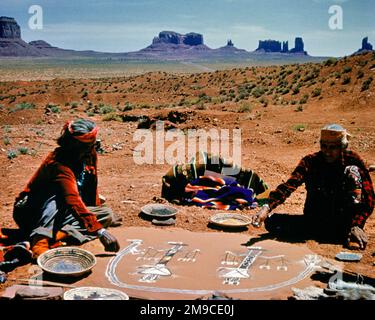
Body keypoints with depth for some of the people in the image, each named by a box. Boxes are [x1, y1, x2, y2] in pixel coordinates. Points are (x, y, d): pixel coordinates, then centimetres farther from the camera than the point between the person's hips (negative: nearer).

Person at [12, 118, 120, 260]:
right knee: (59, 195, -37)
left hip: (62, 214, 7)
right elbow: (74, 202, -45)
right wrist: (100, 231, -51)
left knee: (108, 214, -14)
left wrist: (96, 212, 8)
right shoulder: (59, 164, -31)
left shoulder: (90, 155, -7)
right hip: (33, 213, -7)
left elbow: (92, 186, 9)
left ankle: (59, 234, -32)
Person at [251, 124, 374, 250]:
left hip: (341, 222, -2)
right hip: (315, 219, 2)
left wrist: (356, 225, -27)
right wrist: (267, 207, -39)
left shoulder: (353, 161, -10)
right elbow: (289, 185, -24)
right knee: (271, 221, -18)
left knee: (352, 171, -19)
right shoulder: (311, 162, -8)